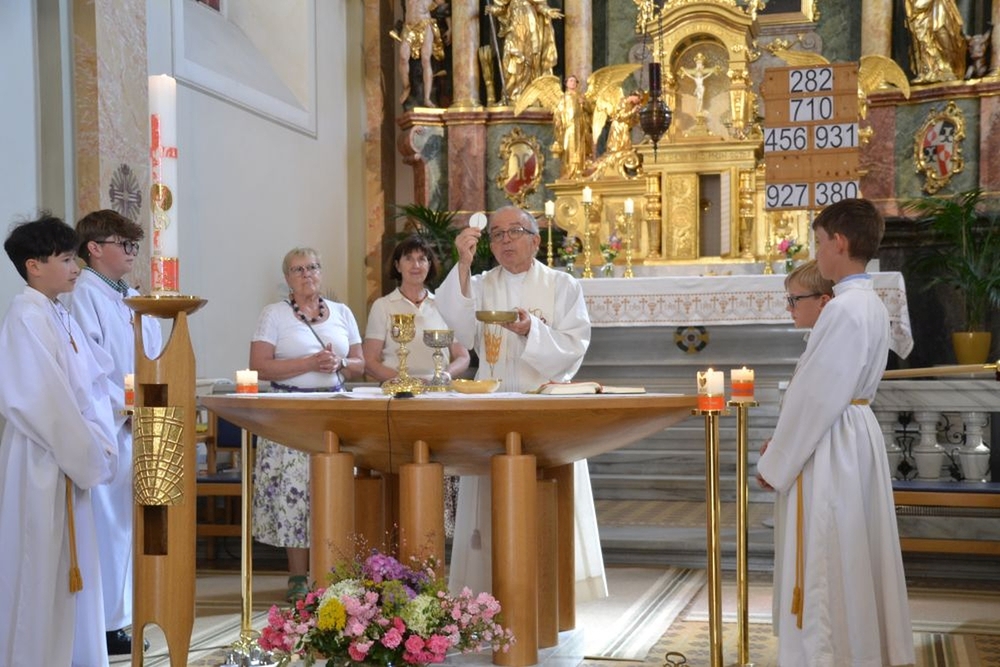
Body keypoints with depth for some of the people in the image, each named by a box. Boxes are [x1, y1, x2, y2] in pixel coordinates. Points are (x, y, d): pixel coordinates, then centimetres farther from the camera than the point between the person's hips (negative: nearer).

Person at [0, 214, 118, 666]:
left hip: (70, 457, 9)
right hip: (42, 460, -9)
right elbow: (43, 400, -21)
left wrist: (99, 442, -2)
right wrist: (90, 454, -16)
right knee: (44, 568, 0)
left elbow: (90, 383, 11)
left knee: (71, 566, 15)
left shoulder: (59, 316, 12)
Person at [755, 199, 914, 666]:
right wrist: (782, 442, 15)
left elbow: (816, 395, -21)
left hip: (828, 447, -10)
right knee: (855, 557, 17)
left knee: (825, 566, 0)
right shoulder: (871, 305, 10)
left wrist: (775, 462, -12)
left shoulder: (843, 309, -21)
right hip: (856, 433, 10)